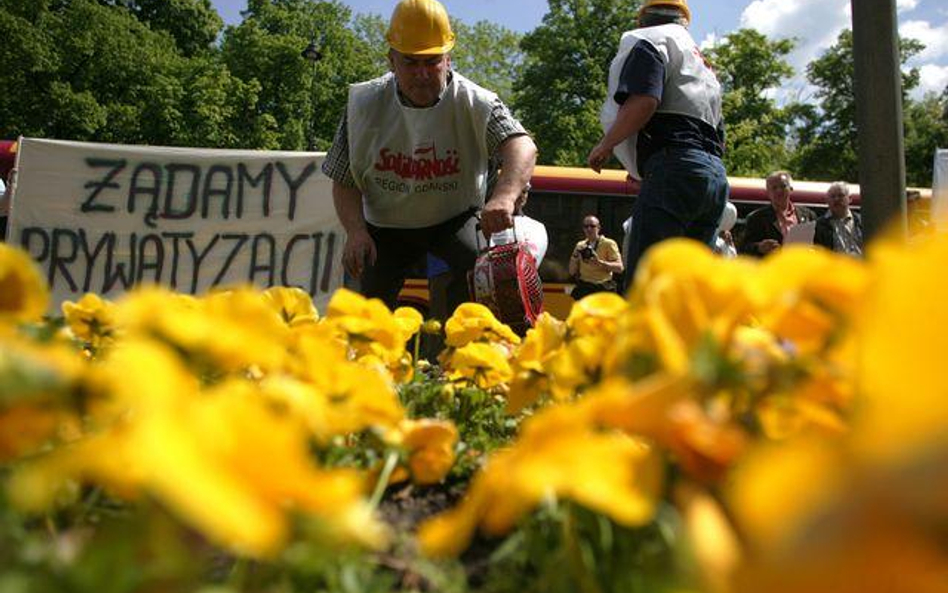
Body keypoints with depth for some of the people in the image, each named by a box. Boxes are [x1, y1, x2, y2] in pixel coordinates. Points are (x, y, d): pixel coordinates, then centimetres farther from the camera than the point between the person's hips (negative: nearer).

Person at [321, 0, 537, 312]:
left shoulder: (475, 103, -19)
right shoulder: (364, 104, -12)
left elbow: (522, 145, -36)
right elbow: (344, 182, -6)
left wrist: (504, 197, -57)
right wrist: (356, 231, -25)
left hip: (454, 220, -1)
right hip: (387, 226, 2)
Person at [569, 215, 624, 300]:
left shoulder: (609, 244, -1)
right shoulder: (580, 246, 12)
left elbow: (619, 267, -11)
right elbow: (572, 272, 11)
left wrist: (600, 262, -24)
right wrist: (575, 257, -8)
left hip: (603, 289, -4)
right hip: (584, 288, 4)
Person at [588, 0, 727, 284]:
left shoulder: (650, 41, 8)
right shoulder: (703, 64, 34)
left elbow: (643, 101, -12)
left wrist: (605, 145, 0)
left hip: (674, 167, -9)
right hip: (716, 175, 9)